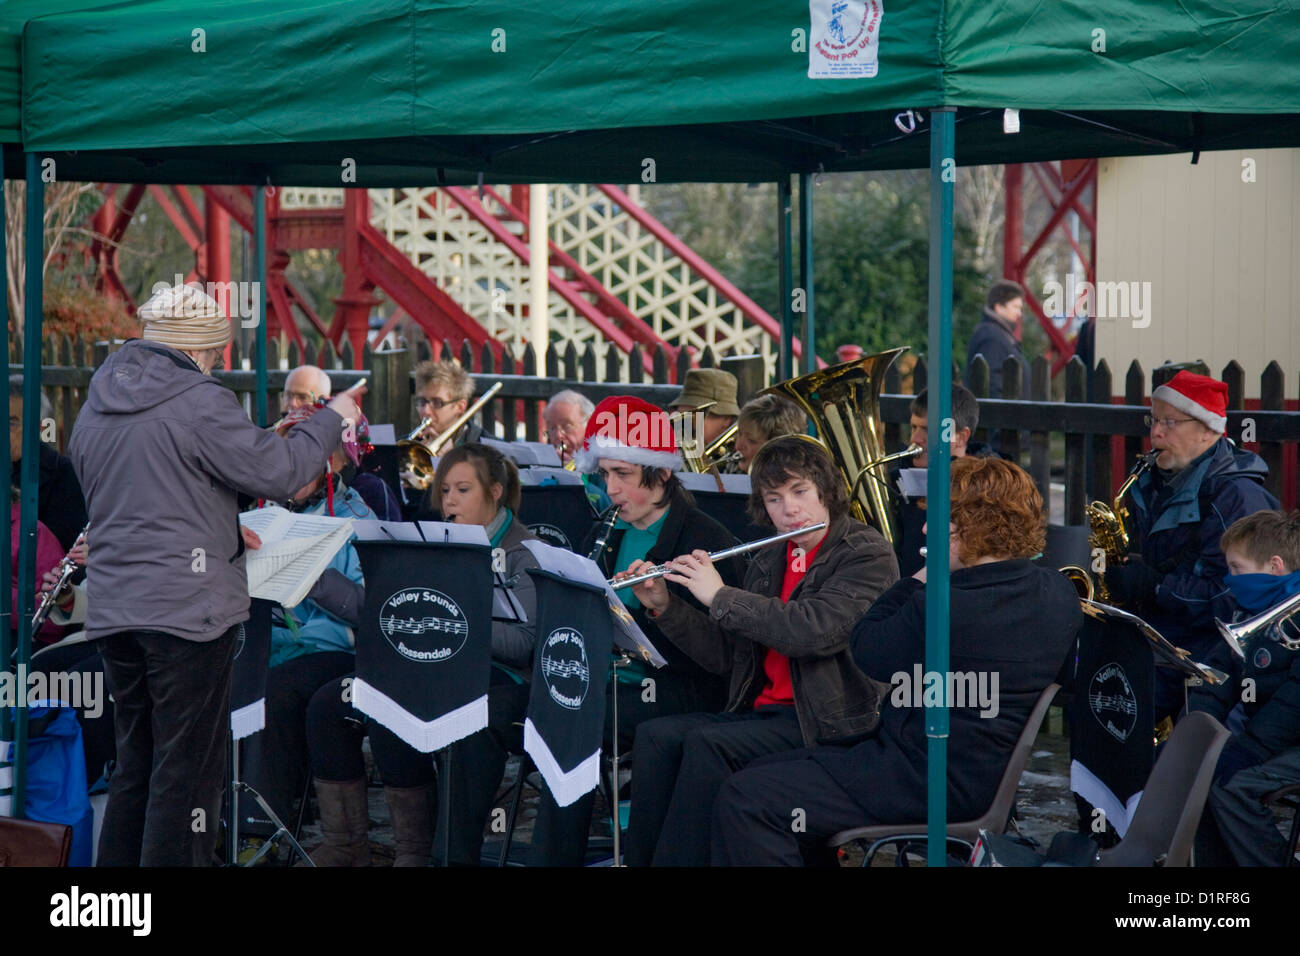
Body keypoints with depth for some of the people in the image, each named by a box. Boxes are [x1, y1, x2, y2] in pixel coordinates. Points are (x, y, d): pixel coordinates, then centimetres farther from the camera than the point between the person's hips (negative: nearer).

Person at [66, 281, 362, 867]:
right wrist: (331, 420, 4)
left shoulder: (97, 406, 12)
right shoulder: (200, 403, -14)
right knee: (186, 773, -2)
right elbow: (279, 472, -13)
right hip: (187, 610, -8)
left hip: (112, 611, 8)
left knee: (136, 766, 16)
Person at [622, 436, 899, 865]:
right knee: (654, 736, -15)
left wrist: (720, 596, -15)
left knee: (708, 742, -29)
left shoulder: (868, 554, -7)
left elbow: (814, 630, -23)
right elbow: (723, 654, 17)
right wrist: (663, 606, 4)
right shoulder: (768, 561, 17)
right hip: (764, 712, 7)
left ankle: (677, 859, -24)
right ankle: (639, 860, -16)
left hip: (834, 722, -7)